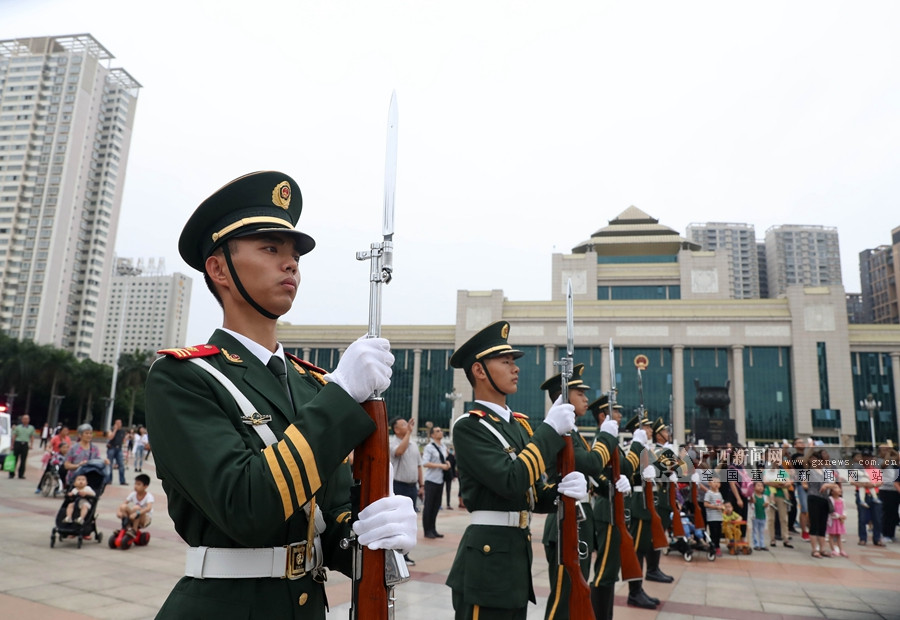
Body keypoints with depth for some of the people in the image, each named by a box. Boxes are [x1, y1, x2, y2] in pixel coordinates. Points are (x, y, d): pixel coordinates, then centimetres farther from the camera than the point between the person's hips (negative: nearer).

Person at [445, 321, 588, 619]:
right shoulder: (468, 426, -14)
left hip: (519, 553, 8)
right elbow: (512, 482, -26)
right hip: (486, 558, -8)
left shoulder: (520, 424, 11)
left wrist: (564, 488, -9)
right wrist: (550, 428, -18)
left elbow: (534, 495, 13)